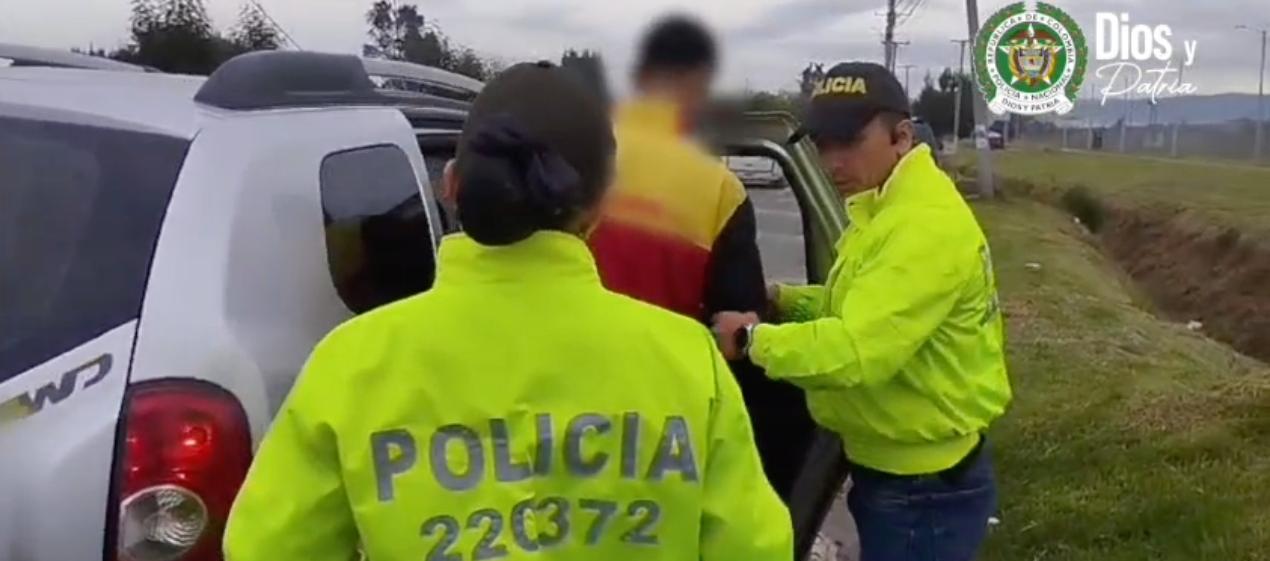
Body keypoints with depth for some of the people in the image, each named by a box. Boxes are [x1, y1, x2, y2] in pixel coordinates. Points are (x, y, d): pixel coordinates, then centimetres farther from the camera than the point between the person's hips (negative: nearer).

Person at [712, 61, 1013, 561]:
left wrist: (753, 337, -21)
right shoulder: (888, 211, 7)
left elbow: (855, 351, -34)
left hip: (925, 491, -10)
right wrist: (784, 300, 3)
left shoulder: (926, 226, -27)